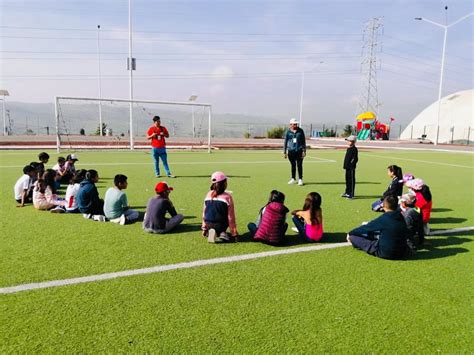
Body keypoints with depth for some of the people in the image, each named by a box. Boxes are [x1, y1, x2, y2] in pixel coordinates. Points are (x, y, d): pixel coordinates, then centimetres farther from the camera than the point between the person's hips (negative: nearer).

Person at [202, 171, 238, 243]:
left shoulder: (208, 195, 1)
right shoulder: (227, 196, -10)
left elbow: (204, 212, 7)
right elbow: (231, 216, -7)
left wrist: (204, 228, 18)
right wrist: (234, 232, 1)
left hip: (208, 224, 2)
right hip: (221, 225, -2)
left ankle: (209, 232, -6)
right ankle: (222, 234, -7)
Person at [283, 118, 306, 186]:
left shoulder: (300, 131, 4)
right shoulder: (288, 132, 4)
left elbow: (303, 141, 6)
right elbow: (285, 142, 8)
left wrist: (304, 151, -1)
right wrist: (284, 152, 6)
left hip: (299, 150, -1)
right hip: (291, 151, 1)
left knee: (299, 165, -3)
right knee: (293, 165, 10)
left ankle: (300, 179, 3)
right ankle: (293, 179, 22)